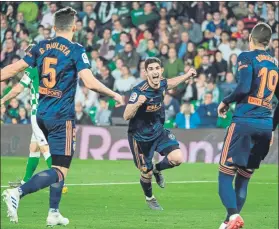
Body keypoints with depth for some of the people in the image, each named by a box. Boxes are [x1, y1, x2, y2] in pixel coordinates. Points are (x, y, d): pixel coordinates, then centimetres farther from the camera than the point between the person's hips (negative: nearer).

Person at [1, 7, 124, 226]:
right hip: (62, 117, -7)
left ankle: (54, 213, 20)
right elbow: (90, 82, -19)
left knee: (59, 164, 23)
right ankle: (18, 193, -26)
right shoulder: (76, 50, -10)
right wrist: (114, 95, -6)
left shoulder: (41, 47, 6)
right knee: (60, 171, -7)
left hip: (42, 115, 7)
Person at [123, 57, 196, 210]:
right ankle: (149, 198, 38)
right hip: (140, 136, -5)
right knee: (147, 173, 5)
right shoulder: (139, 91, -27)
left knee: (177, 158, -14)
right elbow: (126, 116, -29)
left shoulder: (162, 84, -8)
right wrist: (137, 103, -45)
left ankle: (157, 169, 21)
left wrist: (187, 75, 21)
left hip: (158, 131, 5)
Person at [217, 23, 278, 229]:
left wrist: (226, 102, 0)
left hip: (244, 122, -5)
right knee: (243, 180, 12)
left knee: (226, 175, -5)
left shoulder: (247, 57, -2)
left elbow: (244, 88, -17)